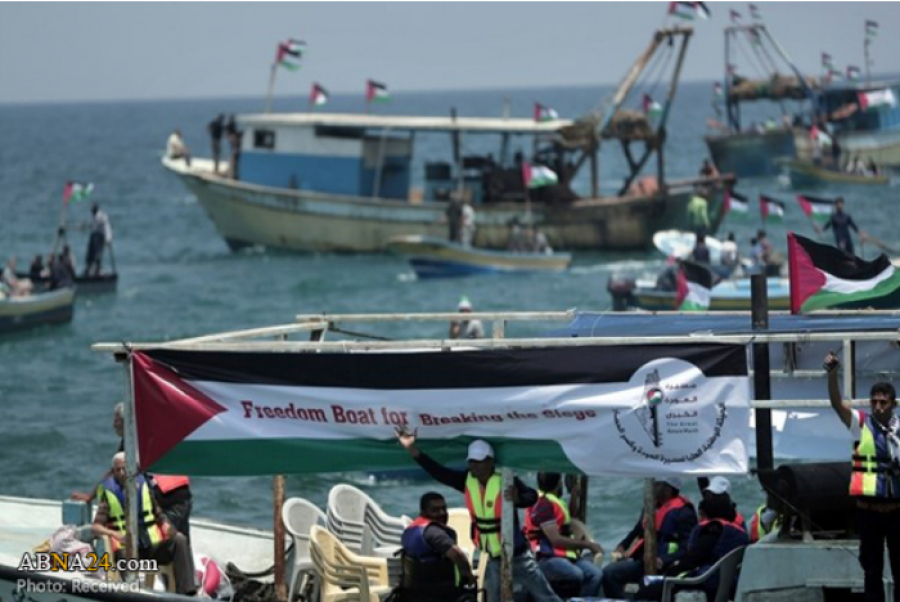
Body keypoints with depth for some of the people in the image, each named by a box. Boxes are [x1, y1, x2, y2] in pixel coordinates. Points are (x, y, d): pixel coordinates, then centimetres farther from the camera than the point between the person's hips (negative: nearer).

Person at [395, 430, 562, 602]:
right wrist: (413, 450, -14)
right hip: (494, 559, 6)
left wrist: (518, 498, -50)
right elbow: (438, 472, -5)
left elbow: (532, 497, -26)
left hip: (517, 556, -6)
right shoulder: (468, 480, -3)